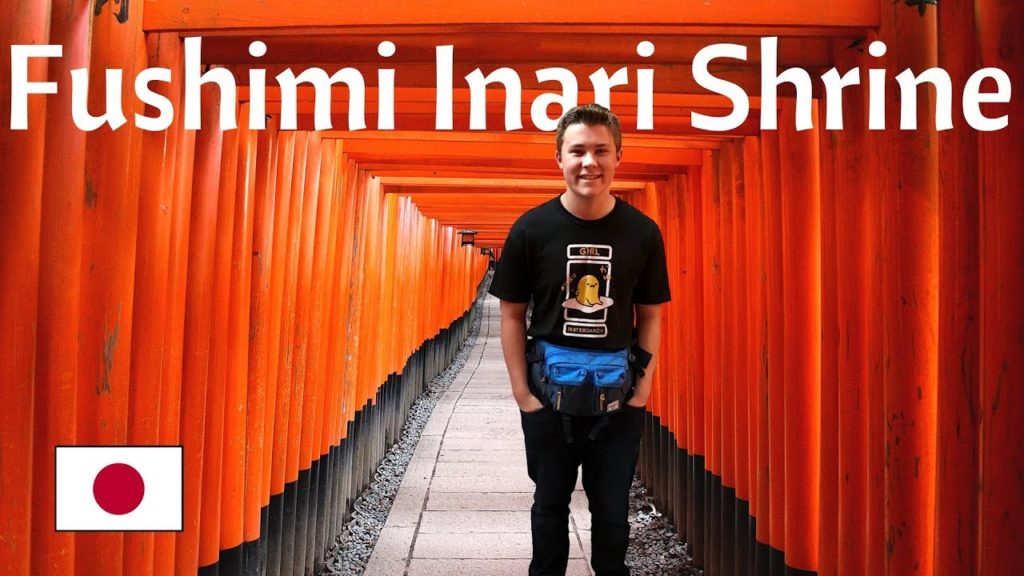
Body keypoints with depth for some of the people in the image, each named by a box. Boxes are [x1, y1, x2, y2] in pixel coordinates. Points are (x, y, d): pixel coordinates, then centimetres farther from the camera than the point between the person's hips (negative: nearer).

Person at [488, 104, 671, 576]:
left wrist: (643, 385, -3)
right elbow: (512, 314, -2)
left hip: (618, 399, 1)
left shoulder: (642, 232, -5)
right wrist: (522, 390, -6)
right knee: (551, 503, 16)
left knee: (612, 509, 14)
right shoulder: (531, 229, -7)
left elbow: (650, 316, 3)